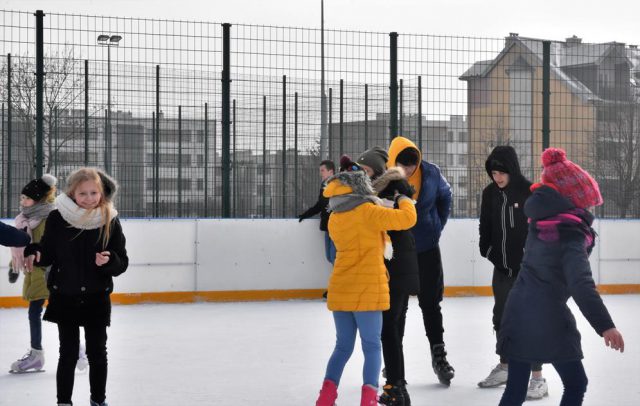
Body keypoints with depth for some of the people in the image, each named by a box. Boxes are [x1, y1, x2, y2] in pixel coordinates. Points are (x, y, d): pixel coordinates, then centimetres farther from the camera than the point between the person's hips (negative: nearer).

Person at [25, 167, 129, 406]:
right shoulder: (58, 218, -9)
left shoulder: (110, 221, -7)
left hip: (97, 299, 1)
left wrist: (109, 261, -24)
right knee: (68, 353, 5)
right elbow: (48, 254, 0)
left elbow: (122, 263, -4)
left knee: (97, 352, 11)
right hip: (64, 297, -1)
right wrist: (34, 254, -20)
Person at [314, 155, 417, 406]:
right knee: (371, 347, 2)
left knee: (343, 346, 14)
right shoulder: (368, 212, -11)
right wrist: (404, 199, 2)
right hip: (367, 290, -6)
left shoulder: (334, 219, 9)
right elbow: (407, 218, -15)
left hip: (340, 290, 6)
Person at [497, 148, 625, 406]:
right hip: (549, 320, -6)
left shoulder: (542, 219, 0)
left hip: (518, 314, 7)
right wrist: (604, 325, -35)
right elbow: (581, 284, -30)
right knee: (576, 384, 11)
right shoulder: (571, 235, -18)